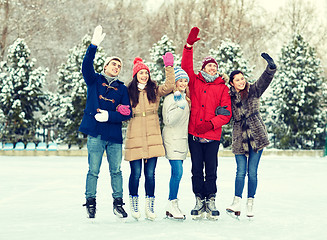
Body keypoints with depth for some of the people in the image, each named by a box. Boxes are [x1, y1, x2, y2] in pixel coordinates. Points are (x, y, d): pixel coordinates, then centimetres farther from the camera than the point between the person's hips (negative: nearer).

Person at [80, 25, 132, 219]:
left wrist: (109, 116, -11)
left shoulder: (122, 88, 13)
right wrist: (94, 45, -24)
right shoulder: (95, 80, 9)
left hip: (115, 135, 2)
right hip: (96, 134, -2)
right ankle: (90, 203, 9)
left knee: (116, 170, 5)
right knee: (93, 170, -1)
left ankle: (118, 203, 15)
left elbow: (127, 113, 5)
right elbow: (86, 66, -12)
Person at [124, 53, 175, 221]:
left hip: (152, 138, 1)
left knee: (150, 174, 1)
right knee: (136, 174, 0)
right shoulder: (129, 92, 7)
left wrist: (169, 67, -11)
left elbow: (169, 86, -7)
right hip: (135, 138, -1)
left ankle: (150, 207, 10)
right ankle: (134, 204, 19)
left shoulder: (154, 90, 10)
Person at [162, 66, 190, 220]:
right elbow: (169, 120, -19)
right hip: (172, 139, -8)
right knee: (178, 171, -15)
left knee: (176, 173, 7)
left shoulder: (184, 98, 16)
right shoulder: (170, 98, -10)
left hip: (182, 140, 8)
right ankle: (172, 204, -8)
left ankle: (172, 207, 11)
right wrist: (180, 106, -27)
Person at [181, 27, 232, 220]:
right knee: (197, 169, 4)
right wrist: (189, 45, -9)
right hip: (194, 134, 1)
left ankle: (211, 201, 8)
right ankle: (199, 201, 11)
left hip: (212, 136, -1)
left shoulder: (222, 88, 7)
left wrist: (211, 124, -14)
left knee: (211, 170, 0)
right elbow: (186, 66, 1)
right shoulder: (195, 81, 11)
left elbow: (227, 113, 0)